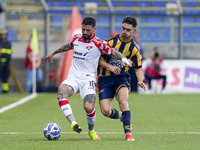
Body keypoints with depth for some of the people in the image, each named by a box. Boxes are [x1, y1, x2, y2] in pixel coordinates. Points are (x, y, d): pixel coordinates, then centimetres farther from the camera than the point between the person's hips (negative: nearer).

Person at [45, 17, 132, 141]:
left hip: (88, 79, -4)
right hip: (73, 78, 4)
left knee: (89, 107, -21)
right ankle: (73, 123, -39)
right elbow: (68, 46, 33)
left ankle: (91, 130, 10)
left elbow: (113, 52, -5)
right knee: (61, 94, -29)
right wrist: (53, 53, 45)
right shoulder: (76, 38, 12)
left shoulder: (98, 43, -3)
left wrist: (123, 59, -26)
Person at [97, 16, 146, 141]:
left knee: (123, 100, -30)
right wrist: (110, 67, -21)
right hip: (105, 78, 0)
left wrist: (140, 81, -14)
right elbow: (100, 59, -1)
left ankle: (128, 133, -26)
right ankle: (121, 116, 25)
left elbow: (138, 68, 6)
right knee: (106, 111, -11)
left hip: (122, 77, 0)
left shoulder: (134, 49, -1)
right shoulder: (111, 41, -5)